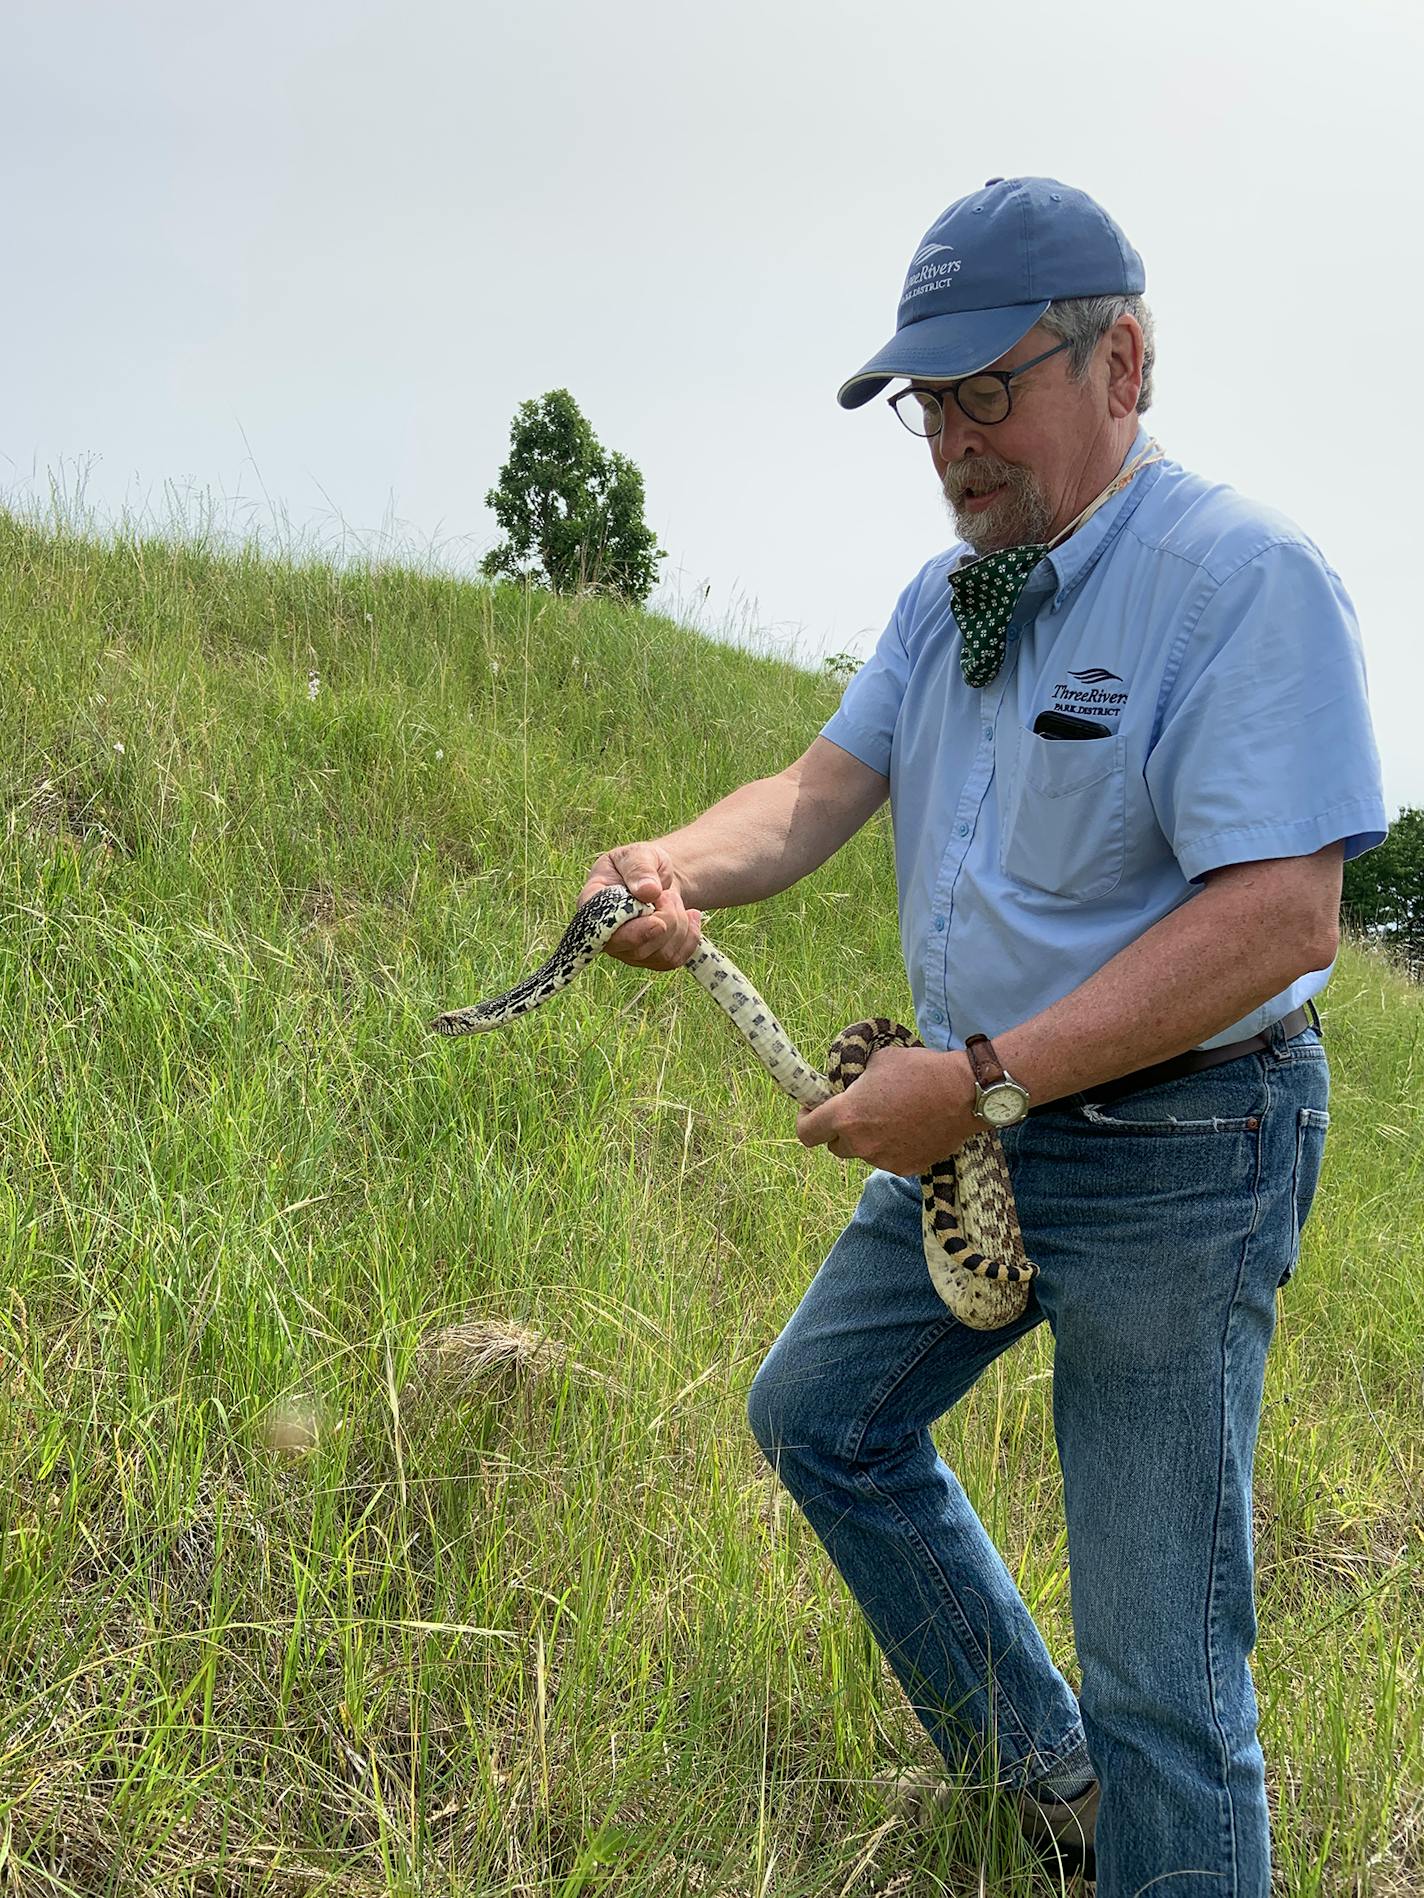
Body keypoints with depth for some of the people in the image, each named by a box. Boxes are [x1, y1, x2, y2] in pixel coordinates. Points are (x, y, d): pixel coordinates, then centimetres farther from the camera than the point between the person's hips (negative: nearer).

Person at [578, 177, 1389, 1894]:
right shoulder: (946, 600, 8)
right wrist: (676, 869, -22)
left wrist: (983, 1081, -29)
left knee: (1161, 1660, -2)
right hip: (982, 1119, 9)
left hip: (1173, 1150, -9)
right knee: (818, 1416, 22)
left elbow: (1282, 919, -27)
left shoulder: (1242, 577, -19)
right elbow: (828, 785, 1)